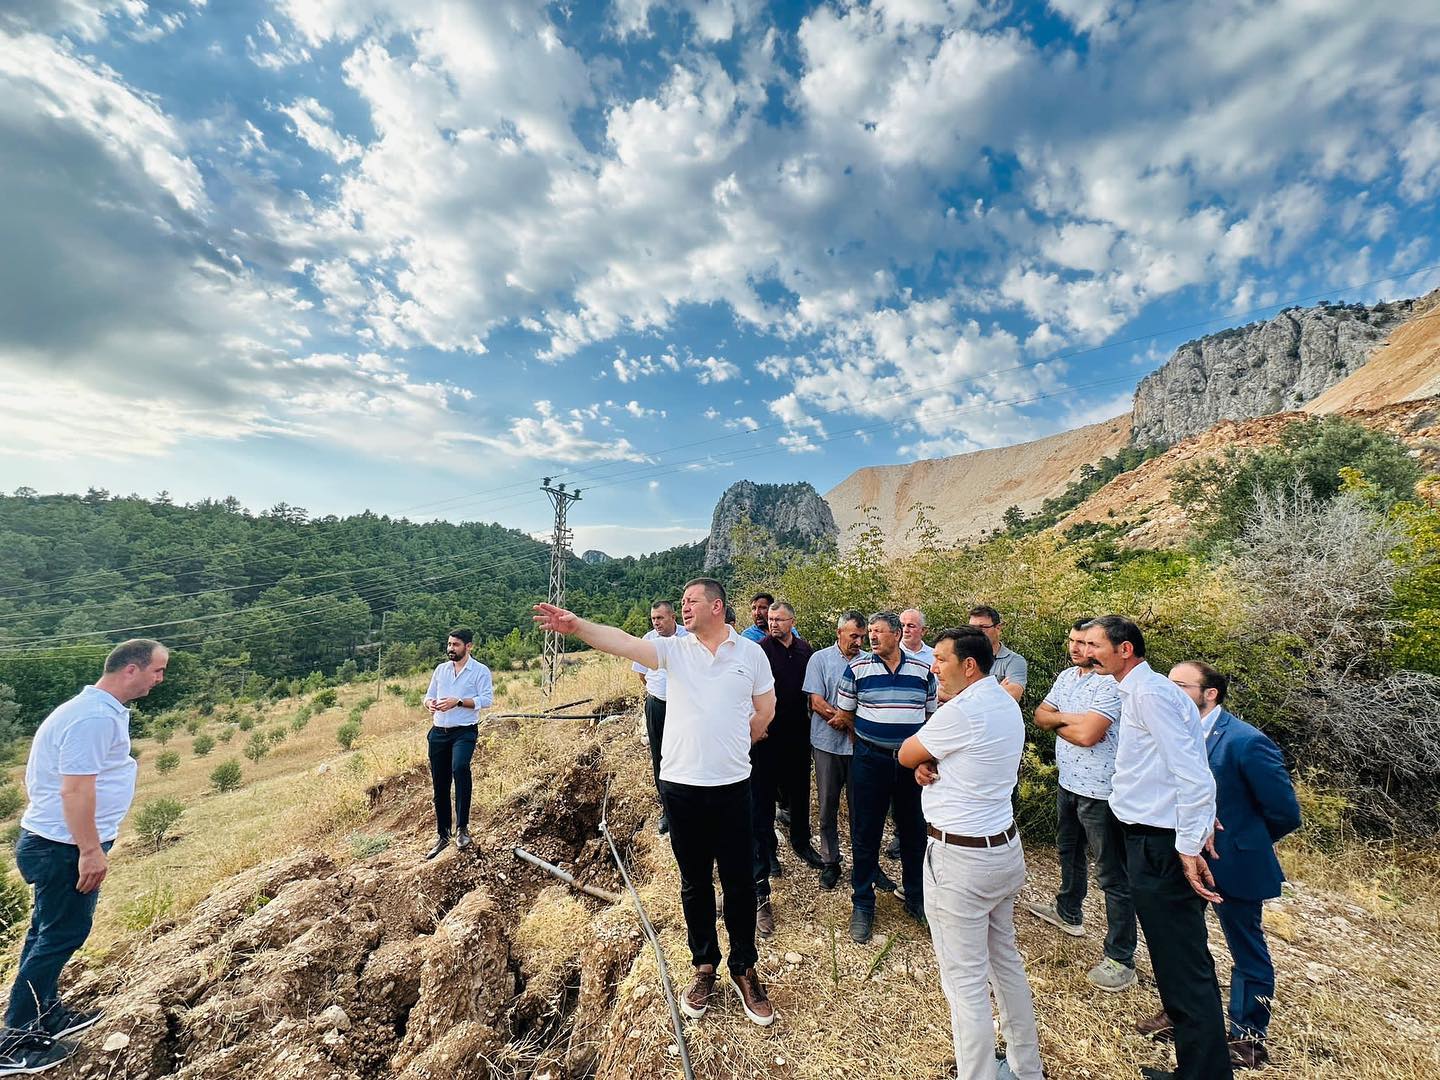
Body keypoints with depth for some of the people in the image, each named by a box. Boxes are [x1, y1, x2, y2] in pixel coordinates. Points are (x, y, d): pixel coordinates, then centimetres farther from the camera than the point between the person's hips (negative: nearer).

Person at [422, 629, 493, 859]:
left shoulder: (480, 671, -4)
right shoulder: (441, 669, 13)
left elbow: (487, 700, -13)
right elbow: (429, 695, 17)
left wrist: (458, 702, -22)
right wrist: (430, 703, -7)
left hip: (464, 732, -6)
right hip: (438, 732, 6)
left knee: (459, 767, -32)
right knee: (439, 785, 10)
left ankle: (462, 827, -23)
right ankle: (442, 836, 26)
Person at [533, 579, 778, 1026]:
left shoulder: (750, 653, -2)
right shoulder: (673, 649, -3)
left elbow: (765, 708, 9)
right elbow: (623, 642, -19)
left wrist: (732, 746, 7)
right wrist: (578, 626, -34)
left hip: (732, 786, 0)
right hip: (681, 785, 1)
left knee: (739, 882, 12)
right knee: (694, 883, 17)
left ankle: (744, 968, 34)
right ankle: (705, 966, 37)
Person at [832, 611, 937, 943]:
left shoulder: (923, 671, 2)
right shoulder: (857, 668, -6)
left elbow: (932, 715, 10)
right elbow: (843, 714, 2)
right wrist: (868, 739, 6)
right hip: (870, 761, -2)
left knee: (915, 832, 15)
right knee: (865, 834, 6)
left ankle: (916, 898, 36)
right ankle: (862, 904, 24)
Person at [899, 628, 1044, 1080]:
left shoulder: (962, 711, -24)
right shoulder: (1006, 704, 4)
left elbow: (905, 754, -12)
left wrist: (922, 757, 6)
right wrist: (929, 763, -7)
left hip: (960, 860, -9)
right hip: (1006, 848, 10)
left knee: (966, 980, 4)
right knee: (1005, 960, 24)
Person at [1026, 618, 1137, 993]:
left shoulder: (1110, 683, -21)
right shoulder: (1066, 676, 6)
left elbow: (1087, 735, -29)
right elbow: (1040, 716, 5)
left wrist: (1057, 722, -10)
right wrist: (1067, 717, -15)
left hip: (1100, 791, -9)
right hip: (1068, 782, 9)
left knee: (1112, 874, 2)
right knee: (1069, 851, 27)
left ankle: (1121, 960, 15)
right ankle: (1068, 912, 47)